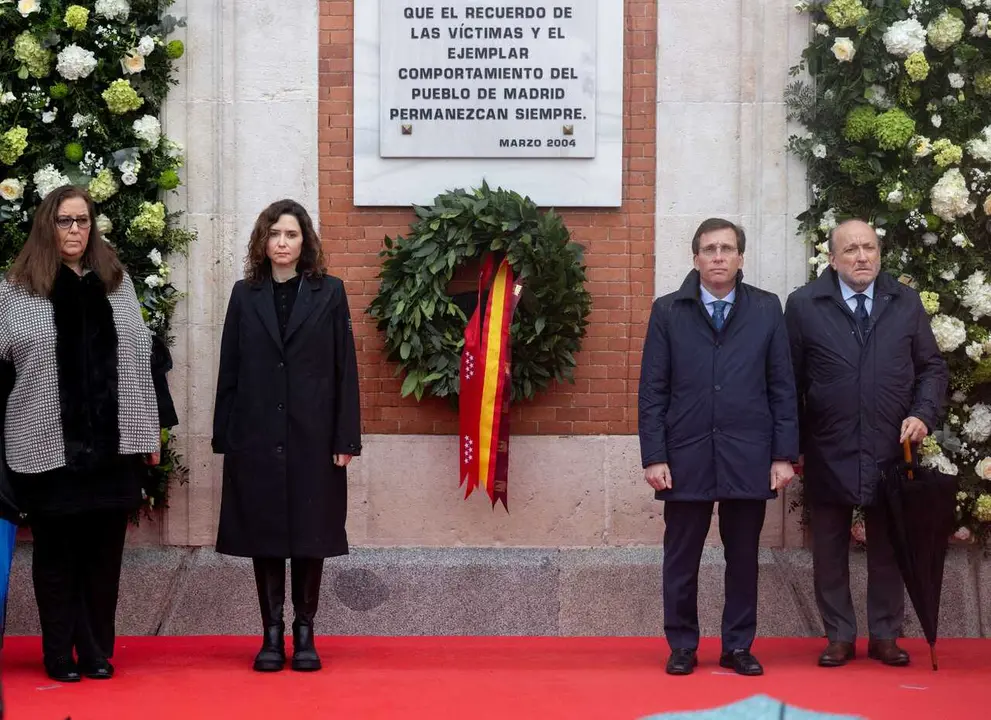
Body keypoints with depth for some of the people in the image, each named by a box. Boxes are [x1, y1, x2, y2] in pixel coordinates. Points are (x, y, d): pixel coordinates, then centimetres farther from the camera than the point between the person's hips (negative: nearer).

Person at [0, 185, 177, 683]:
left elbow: (143, 355, 12)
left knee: (104, 548, 7)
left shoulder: (116, 282, 10)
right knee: (56, 551, 6)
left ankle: (98, 650, 18)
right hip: (48, 445, -3)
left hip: (113, 443, 3)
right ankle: (60, 654, 15)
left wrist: (153, 425, 9)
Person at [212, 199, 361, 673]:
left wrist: (346, 438, -5)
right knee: (264, 535, 4)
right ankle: (272, 634, 11)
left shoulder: (329, 293, 3)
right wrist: (224, 436, 1)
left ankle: (304, 634, 12)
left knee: (310, 534, 3)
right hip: (257, 435, 1)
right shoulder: (245, 295, 7)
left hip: (312, 435, -1)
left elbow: (345, 368, 0)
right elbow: (230, 370, 6)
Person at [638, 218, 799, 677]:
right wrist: (654, 457, -5)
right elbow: (653, 390, 2)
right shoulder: (668, 311, 4)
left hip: (747, 457, 1)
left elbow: (782, 387, 5)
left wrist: (784, 454, 0)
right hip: (686, 456, 0)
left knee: (743, 557, 8)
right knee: (681, 558, 6)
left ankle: (738, 646, 19)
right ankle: (682, 646, 18)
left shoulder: (767, 309, 6)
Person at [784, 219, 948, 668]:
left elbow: (932, 367, 11)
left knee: (889, 550, 10)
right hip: (828, 456, -1)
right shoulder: (803, 305, -2)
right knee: (830, 552, 8)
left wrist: (923, 414, -6)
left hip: (892, 451, 2)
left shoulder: (906, 303, 4)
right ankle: (839, 637, 20)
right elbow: (791, 381, 1)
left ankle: (885, 636, 22)